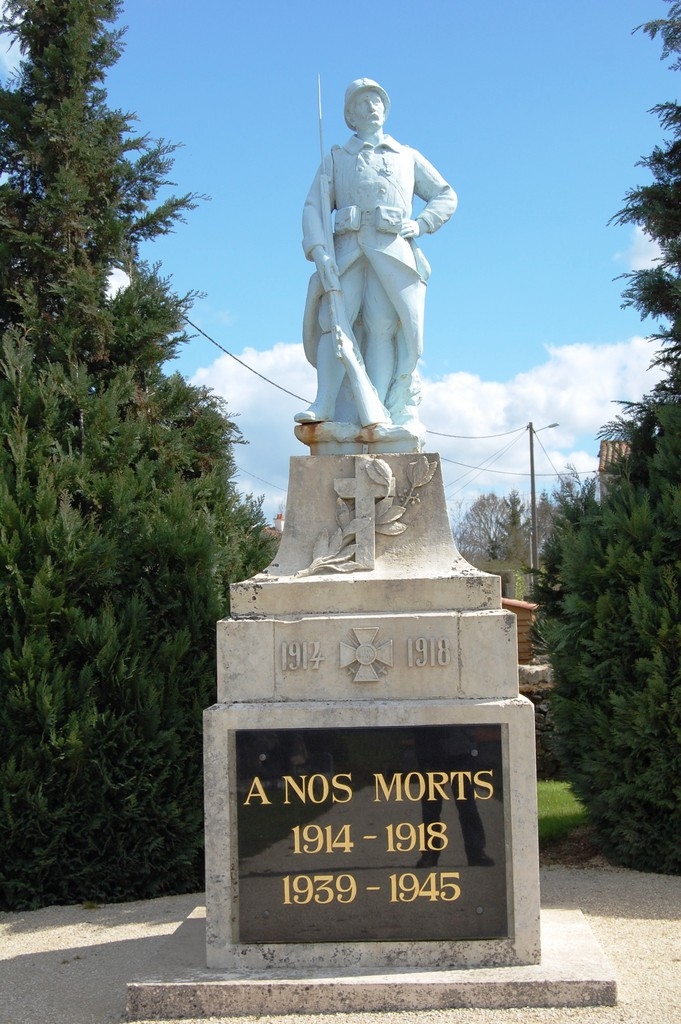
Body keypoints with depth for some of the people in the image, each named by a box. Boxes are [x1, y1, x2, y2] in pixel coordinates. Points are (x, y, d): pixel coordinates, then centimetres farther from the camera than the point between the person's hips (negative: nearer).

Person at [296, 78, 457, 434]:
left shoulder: (408, 157, 26)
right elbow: (314, 206, 9)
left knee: (382, 324, -13)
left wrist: (420, 223, 4)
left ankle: (380, 407, -17)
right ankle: (325, 404, -20)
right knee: (334, 319, -15)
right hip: (347, 248, 0)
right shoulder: (335, 159, 22)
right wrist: (318, 251, -10)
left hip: (392, 248, 0)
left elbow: (446, 196, 25)